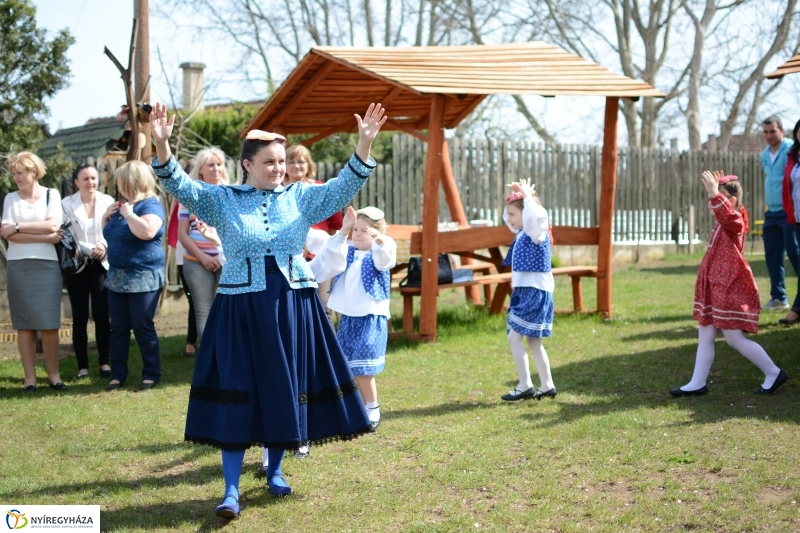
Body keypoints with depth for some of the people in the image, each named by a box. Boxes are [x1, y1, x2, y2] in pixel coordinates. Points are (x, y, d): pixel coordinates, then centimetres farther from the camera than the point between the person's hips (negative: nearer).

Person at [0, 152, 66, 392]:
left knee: (49, 324, -1)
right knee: (24, 324, 1)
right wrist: (45, 237, -12)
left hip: (47, 265, -1)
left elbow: (53, 225, -10)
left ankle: (53, 374, 7)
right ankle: (30, 377, 4)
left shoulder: (51, 195, 5)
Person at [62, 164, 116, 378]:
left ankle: (104, 362, 7)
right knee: (80, 316, 1)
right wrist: (91, 249, -15)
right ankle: (82, 365, 8)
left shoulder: (107, 201, 1)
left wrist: (104, 245, -18)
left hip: (102, 265, 1)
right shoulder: (67, 204, -3)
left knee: (101, 314, -2)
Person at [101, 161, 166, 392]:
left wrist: (129, 214, -19)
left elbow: (147, 232, -31)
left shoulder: (150, 205, -12)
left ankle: (152, 374, 8)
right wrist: (107, 217, 6)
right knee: (118, 328, 10)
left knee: (142, 327, -3)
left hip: (143, 278, -8)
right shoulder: (123, 205, 14)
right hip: (117, 277, 8)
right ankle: (118, 374, 17)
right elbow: (108, 234, 24)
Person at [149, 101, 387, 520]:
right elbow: (180, 186, -11)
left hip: (292, 307, 2)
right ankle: (231, 489, 1)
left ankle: (275, 471, 28)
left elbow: (345, 186, -3)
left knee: (286, 390, 9)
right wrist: (162, 144, -28)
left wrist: (364, 143, -17)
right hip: (240, 308, -2)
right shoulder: (222, 199, 1)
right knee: (237, 396, -3)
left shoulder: (301, 197, 5)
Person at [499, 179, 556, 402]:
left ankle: (525, 386, -6)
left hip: (535, 293, -10)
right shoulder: (522, 233, 12)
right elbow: (507, 217, 30)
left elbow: (537, 215, -38)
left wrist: (527, 196, -23)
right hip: (525, 292, 10)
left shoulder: (536, 231, -14)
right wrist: (515, 197, 14)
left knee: (514, 337, -10)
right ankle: (547, 386, 17)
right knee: (533, 341, 13)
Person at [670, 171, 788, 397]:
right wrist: (716, 190, 36)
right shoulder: (722, 223, 12)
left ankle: (774, 373, 9)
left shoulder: (736, 221, -15)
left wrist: (714, 193, -50)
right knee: (705, 336, 9)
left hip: (730, 289, -10)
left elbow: (726, 215, -41)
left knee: (734, 338, -4)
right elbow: (721, 213, 39)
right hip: (714, 288, 10)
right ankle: (697, 383, 13)